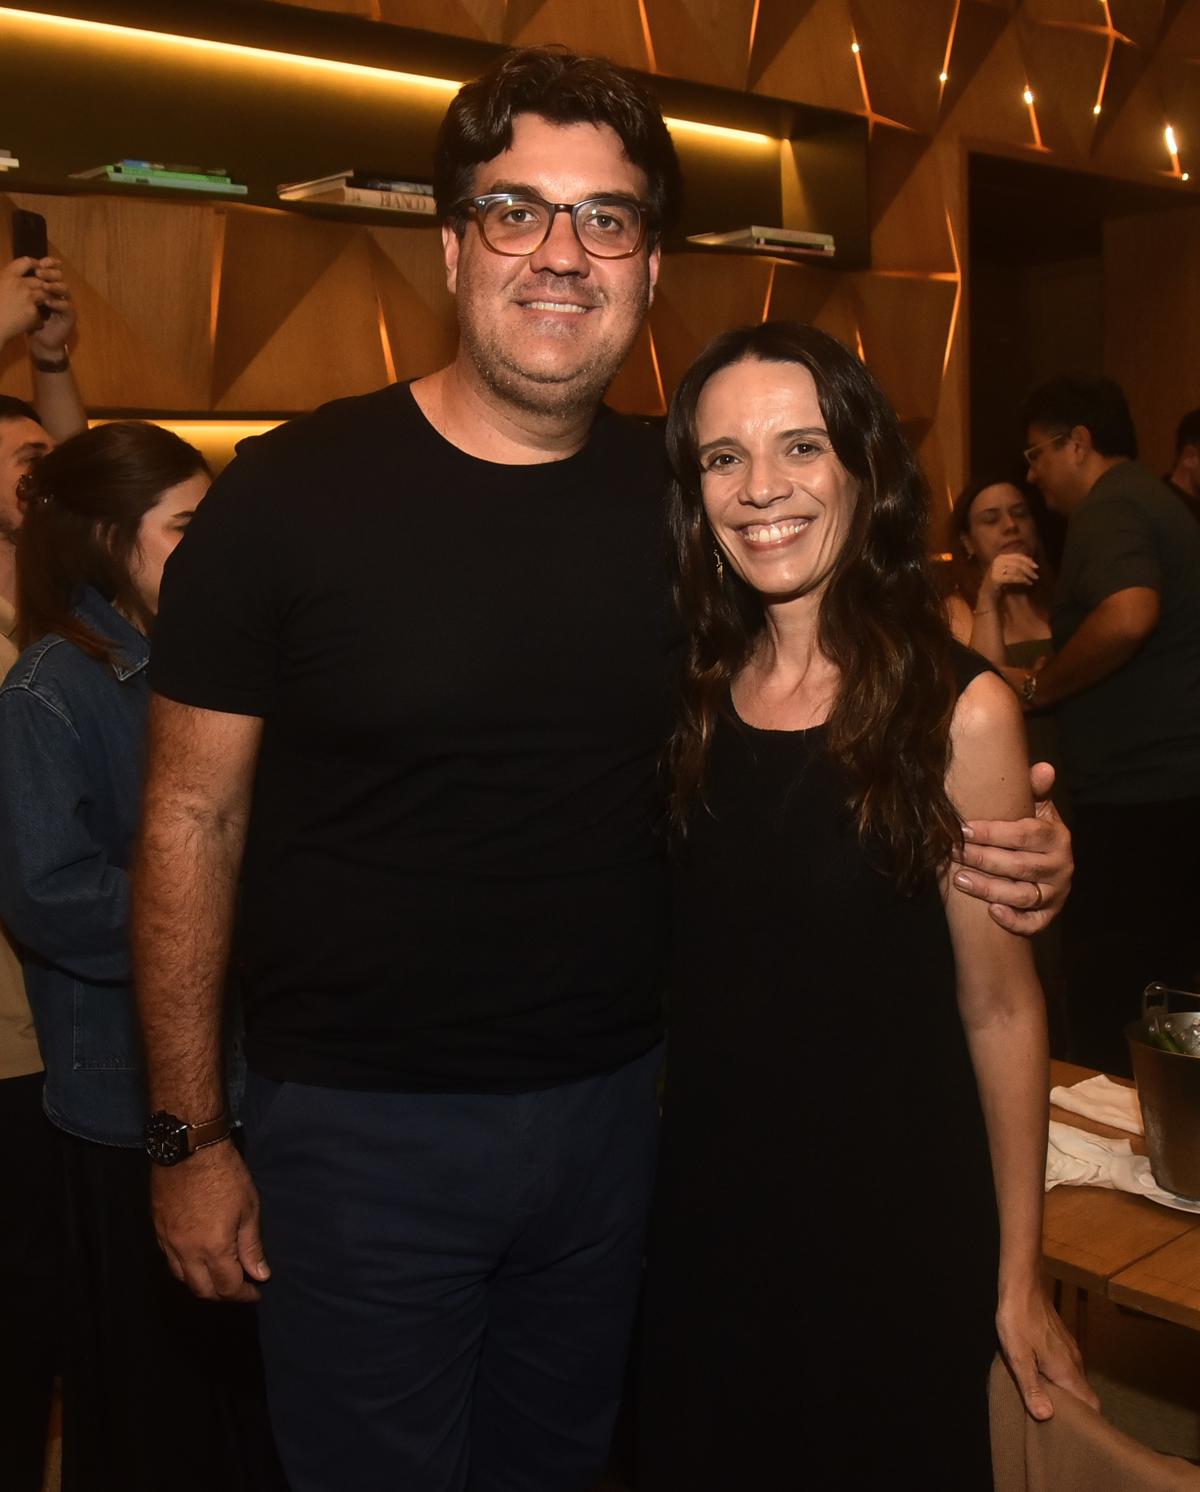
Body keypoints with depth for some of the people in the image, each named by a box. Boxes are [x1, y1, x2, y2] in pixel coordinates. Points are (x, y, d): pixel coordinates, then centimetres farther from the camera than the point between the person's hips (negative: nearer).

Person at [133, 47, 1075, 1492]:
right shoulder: (288, 494, -13)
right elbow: (193, 819, -8)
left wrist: (982, 843, -9)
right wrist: (190, 1136, -7)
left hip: (613, 1101, 4)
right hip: (359, 1126, -3)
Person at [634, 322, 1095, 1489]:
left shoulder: (957, 708, -16)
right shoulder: (688, 696, -3)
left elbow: (998, 1005, -11)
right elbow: (678, 975, 5)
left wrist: (1018, 1274, -5)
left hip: (898, 1229, -4)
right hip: (706, 1217, 4)